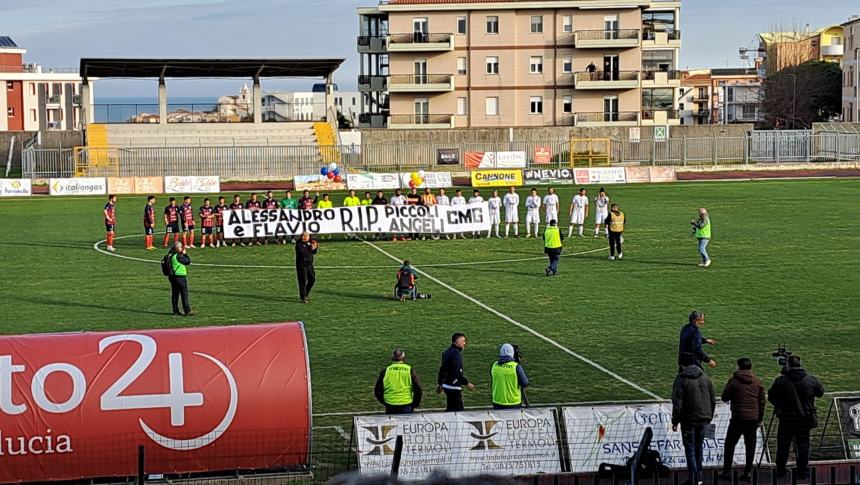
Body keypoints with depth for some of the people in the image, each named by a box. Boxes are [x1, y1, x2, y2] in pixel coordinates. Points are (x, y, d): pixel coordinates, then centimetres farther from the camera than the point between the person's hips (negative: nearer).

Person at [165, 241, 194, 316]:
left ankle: (175, 311, 14)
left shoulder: (170, 255, 6)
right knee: (184, 294, -2)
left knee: (174, 294, 11)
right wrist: (184, 254, 0)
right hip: (180, 276, -8)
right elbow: (188, 261, -10)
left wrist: (182, 254, 8)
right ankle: (187, 311, -2)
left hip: (172, 277, 8)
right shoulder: (178, 256, -19)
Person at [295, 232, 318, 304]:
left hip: (309, 264, 7)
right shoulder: (299, 244, -12)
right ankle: (303, 298, -1)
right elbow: (302, 252, -26)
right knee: (303, 281, -6)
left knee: (312, 279, 12)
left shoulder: (309, 243, 8)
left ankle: (306, 293, 34)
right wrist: (311, 249, -27)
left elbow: (314, 252, 13)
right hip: (301, 265, -7)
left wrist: (316, 248, -7)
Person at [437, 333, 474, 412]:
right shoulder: (456, 353, -17)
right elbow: (457, 372, -25)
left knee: (451, 408, 17)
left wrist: (439, 384, 30)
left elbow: (442, 369, 22)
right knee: (458, 409, -6)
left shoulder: (447, 352, 13)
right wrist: (467, 383, -20)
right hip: (454, 387, -10)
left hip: (446, 385, 10)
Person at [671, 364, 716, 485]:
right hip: (703, 418, 5)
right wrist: (709, 416, 20)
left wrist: (675, 422, -7)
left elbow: (677, 403, -13)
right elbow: (713, 400, 11)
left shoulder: (681, 380, -9)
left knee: (690, 448, 1)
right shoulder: (705, 377, 7)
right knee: (699, 446, 17)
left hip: (689, 419, -5)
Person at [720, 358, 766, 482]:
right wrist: (760, 418, 15)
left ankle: (727, 472, 6)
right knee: (750, 446, 8)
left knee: (730, 445, 8)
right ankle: (747, 473, 6)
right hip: (753, 419, 3)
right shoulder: (758, 382, 4)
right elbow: (762, 402, 7)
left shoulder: (734, 380, -6)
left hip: (738, 418, -3)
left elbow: (724, 398, -2)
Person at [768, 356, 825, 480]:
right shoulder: (811, 380, -4)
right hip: (805, 419, 1)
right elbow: (820, 392, 12)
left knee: (783, 447, 11)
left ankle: (780, 471, 17)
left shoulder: (780, 381, -9)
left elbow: (771, 397, -2)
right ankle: (803, 472, 11)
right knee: (803, 447, 10)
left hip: (786, 420, -1)